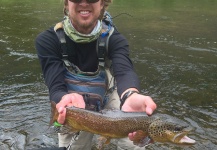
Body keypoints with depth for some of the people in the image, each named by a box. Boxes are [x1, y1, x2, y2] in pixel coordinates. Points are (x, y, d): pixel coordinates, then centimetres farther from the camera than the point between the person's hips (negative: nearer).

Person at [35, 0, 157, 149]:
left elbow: (124, 70, -42)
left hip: (108, 96, 0)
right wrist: (67, 99, -58)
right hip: (73, 110, 0)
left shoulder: (113, 38, -22)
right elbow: (56, 88, -32)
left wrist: (131, 97, -67)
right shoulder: (47, 40, -23)